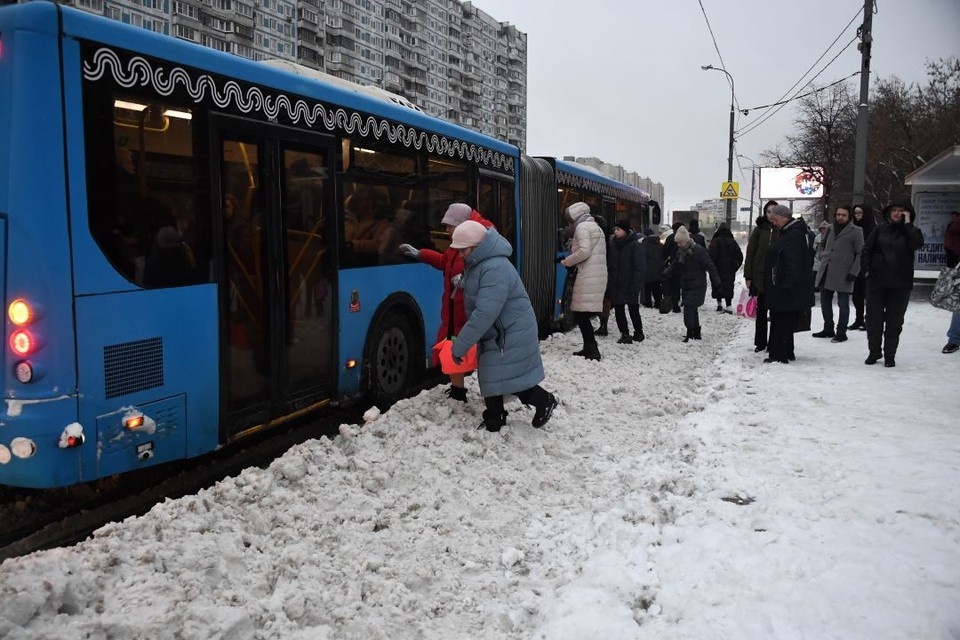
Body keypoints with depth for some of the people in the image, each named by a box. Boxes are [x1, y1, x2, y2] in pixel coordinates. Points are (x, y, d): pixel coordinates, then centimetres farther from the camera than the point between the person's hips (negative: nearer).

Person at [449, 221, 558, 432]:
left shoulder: (495, 269, -29)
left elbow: (485, 313, -32)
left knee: (509, 377, -5)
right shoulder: (477, 264, 6)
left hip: (511, 334, -10)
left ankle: (545, 401, 17)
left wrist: (460, 345, -29)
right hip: (494, 333, 10)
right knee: (491, 377, 13)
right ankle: (494, 422, 25)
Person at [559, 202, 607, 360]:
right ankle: (589, 348, 15)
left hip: (588, 277, -9)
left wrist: (566, 262, -7)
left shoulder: (582, 227, -7)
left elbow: (584, 251, -19)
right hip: (598, 275, 9)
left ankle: (592, 350, -8)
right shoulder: (596, 227, 23)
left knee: (581, 314, -7)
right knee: (583, 314, 12)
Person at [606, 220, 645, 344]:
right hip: (616, 285, 6)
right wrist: (609, 284, 8)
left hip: (630, 286, -5)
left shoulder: (634, 245, -9)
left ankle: (638, 332, 22)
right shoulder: (613, 244, 8)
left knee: (633, 310, 3)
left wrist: (635, 286, -17)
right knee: (618, 310, 4)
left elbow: (640, 267, -11)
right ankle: (625, 334, 12)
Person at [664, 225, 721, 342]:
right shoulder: (680, 251, 7)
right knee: (692, 310, 12)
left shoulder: (699, 251, -17)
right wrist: (664, 274, 5)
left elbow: (710, 267, -15)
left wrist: (716, 282, -16)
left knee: (689, 307, -14)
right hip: (685, 285, 8)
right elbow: (675, 266, 19)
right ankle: (696, 333, 22)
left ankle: (690, 333, -9)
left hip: (697, 286, -7)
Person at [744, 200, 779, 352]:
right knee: (761, 310, 5)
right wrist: (748, 276, -3)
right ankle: (760, 342, 14)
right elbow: (750, 253, 2)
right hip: (761, 275, 0)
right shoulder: (759, 229, 4)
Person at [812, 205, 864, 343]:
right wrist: (823, 258, 8)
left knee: (843, 304, 1)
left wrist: (854, 272, -12)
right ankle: (828, 329, 26)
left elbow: (860, 254, -5)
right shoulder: (830, 229, 13)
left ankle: (841, 333, 9)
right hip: (826, 272, 6)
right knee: (825, 302, 12)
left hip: (843, 274, -6)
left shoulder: (856, 231, -3)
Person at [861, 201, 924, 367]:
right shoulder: (881, 230, 5)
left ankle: (890, 355, 13)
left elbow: (918, 244, -18)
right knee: (874, 318, 4)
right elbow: (867, 249, 9)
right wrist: (868, 269, 0)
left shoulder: (910, 232, 3)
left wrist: (907, 223, -14)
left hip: (900, 284, -1)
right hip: (876, 280, 1)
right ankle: (874, 352, 18)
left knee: (894, 321, 4)